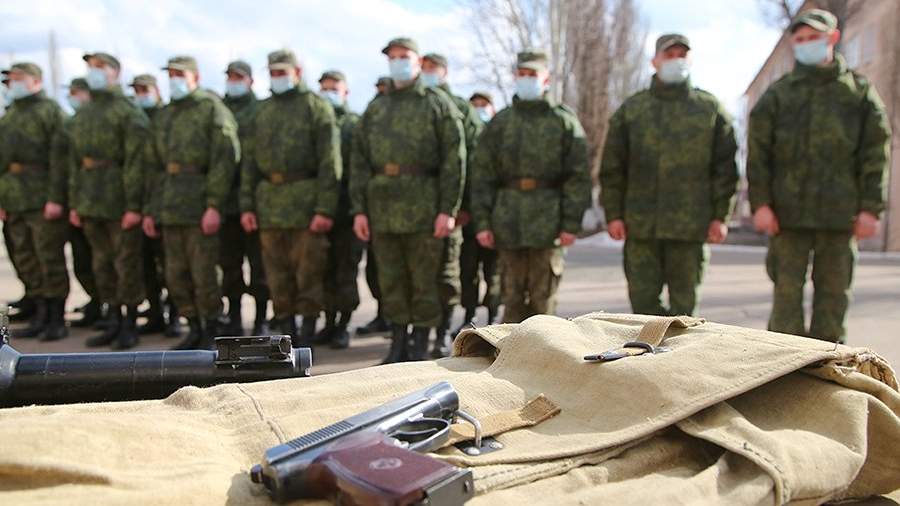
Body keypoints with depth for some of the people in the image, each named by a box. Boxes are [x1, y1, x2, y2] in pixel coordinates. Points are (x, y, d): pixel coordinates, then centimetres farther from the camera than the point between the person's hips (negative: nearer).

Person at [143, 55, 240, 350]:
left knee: (203, 275, -2)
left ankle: (211, 333, 13)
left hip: (201, 205, -7)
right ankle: (194, 330, 23)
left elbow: (225, 160, -13)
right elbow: (152, 165, 19)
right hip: (170, 208, 7)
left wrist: (214, 205, -20)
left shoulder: (212, 109, -4)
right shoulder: (162, 117, 17)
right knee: (176, 275, 9)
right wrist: (149, 210, 13)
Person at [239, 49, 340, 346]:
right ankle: (287, 335, 18)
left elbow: (330, 162, -8)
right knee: (277, 275, 8)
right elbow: (249, 162, 15)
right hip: (269, 203, 5)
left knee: (308, 273, -1)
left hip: (305, 202, -5)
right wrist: (246, 205, 7)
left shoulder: (317, 107, 0)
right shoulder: (262, 111, 17)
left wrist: (325, 209, -15)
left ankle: (307, 336, 10)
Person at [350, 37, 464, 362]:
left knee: (424, 281, 3)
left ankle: (420, 347, 14)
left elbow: (454, 160, -4)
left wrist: (448, 210, -12)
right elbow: (359, 161, 11)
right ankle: (398, 344, 20)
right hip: (383, 209, 4)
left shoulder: (438, 104, 3)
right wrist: (359, 209, 2)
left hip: (423, 209, -4)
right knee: (390, 280, 8)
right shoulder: (375, 109, 15)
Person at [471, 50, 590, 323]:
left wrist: (571, 224, -7)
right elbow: (481, 176, 7)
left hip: (548, 222, -2)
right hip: (508, 225, 2)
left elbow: (578, 176, 0)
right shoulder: (499, 123, 10)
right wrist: (482, 222, -2)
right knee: (512, 295, 8)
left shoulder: (564, 121, 4)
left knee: (543, 296, 3)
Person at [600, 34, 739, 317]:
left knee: (684, 300, 4)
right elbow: (612, 167, 7)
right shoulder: (630, 110, 10)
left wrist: (720, 216, -1)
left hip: (690, 226, -1)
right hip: (640, 225, 1)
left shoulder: (711, 109, 9)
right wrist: (613, 214, 0)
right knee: (642, 299, 2)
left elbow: (725, 167, 6)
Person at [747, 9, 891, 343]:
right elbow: (758, 155, 4)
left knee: (834, 290, 5)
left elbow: (876, 155, 5)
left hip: (840, 213, 1)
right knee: (787, 290, 0)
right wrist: (760, 203, -6)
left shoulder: (860, 91, 10)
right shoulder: (777, 95, 9)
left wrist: (871, 208, -3)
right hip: (788, 212, 0)